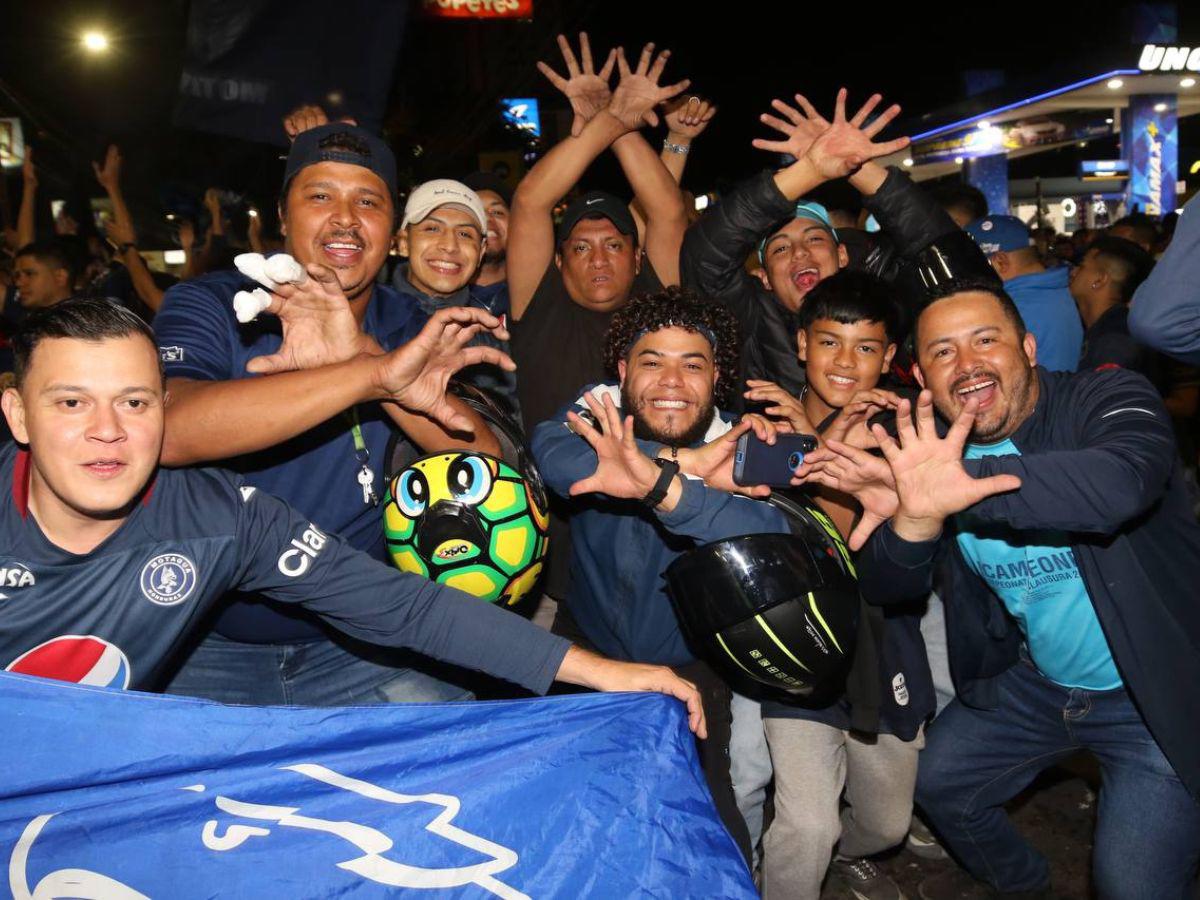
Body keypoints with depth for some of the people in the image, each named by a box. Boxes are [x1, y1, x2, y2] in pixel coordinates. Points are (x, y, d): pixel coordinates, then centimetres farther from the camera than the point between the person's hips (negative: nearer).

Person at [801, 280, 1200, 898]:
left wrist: (965, 485, -53)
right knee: (940, 784, 18)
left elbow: (1124, 481, -44)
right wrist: (915, 520, -34)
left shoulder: (1107, 399, -20)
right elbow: (884, 588, -12)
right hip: (1032, 681, 6)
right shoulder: (927, 450, -6)